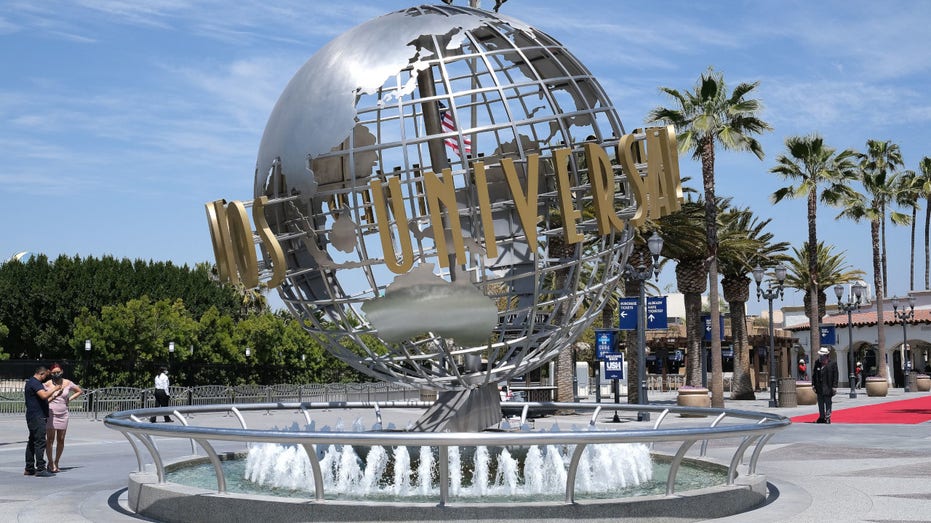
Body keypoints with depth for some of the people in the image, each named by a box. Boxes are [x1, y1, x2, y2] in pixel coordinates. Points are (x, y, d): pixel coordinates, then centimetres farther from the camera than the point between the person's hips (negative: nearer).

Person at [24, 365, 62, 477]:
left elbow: (42, 400, 25)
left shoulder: (32, 382, 21)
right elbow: (44, 395, -27)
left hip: (33, 417, 11)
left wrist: (54, 396, 20)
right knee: (40, 442, -11)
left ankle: (29, 469, 16)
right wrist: (55, 389, -13)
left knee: (32, 442, 12)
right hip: (37, 417, -11)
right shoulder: (34, 383, -13)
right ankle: (40, 469, -12)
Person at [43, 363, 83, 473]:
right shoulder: (47, 384, -4)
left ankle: (56, 463, 17)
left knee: (61, 440, 5)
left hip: (63, 414, 3)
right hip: (50, 413, -3)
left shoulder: (67, 383, 3)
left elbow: (80, 391, 16)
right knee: (50, 439, -7)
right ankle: (50, 462, 5)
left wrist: (69, 399, 6)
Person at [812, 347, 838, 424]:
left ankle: (827, 418, 10)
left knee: (828, 403, 2)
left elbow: (835, 376, -6)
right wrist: (813, 384, 6)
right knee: (820, 404, 12)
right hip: (819, 388, 5)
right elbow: (814, 374, 11)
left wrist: (834, 386, -10)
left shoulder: (832, 364, -7)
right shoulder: (817, 363, 6)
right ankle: (822, 417, 23)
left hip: (828, 388, -5)